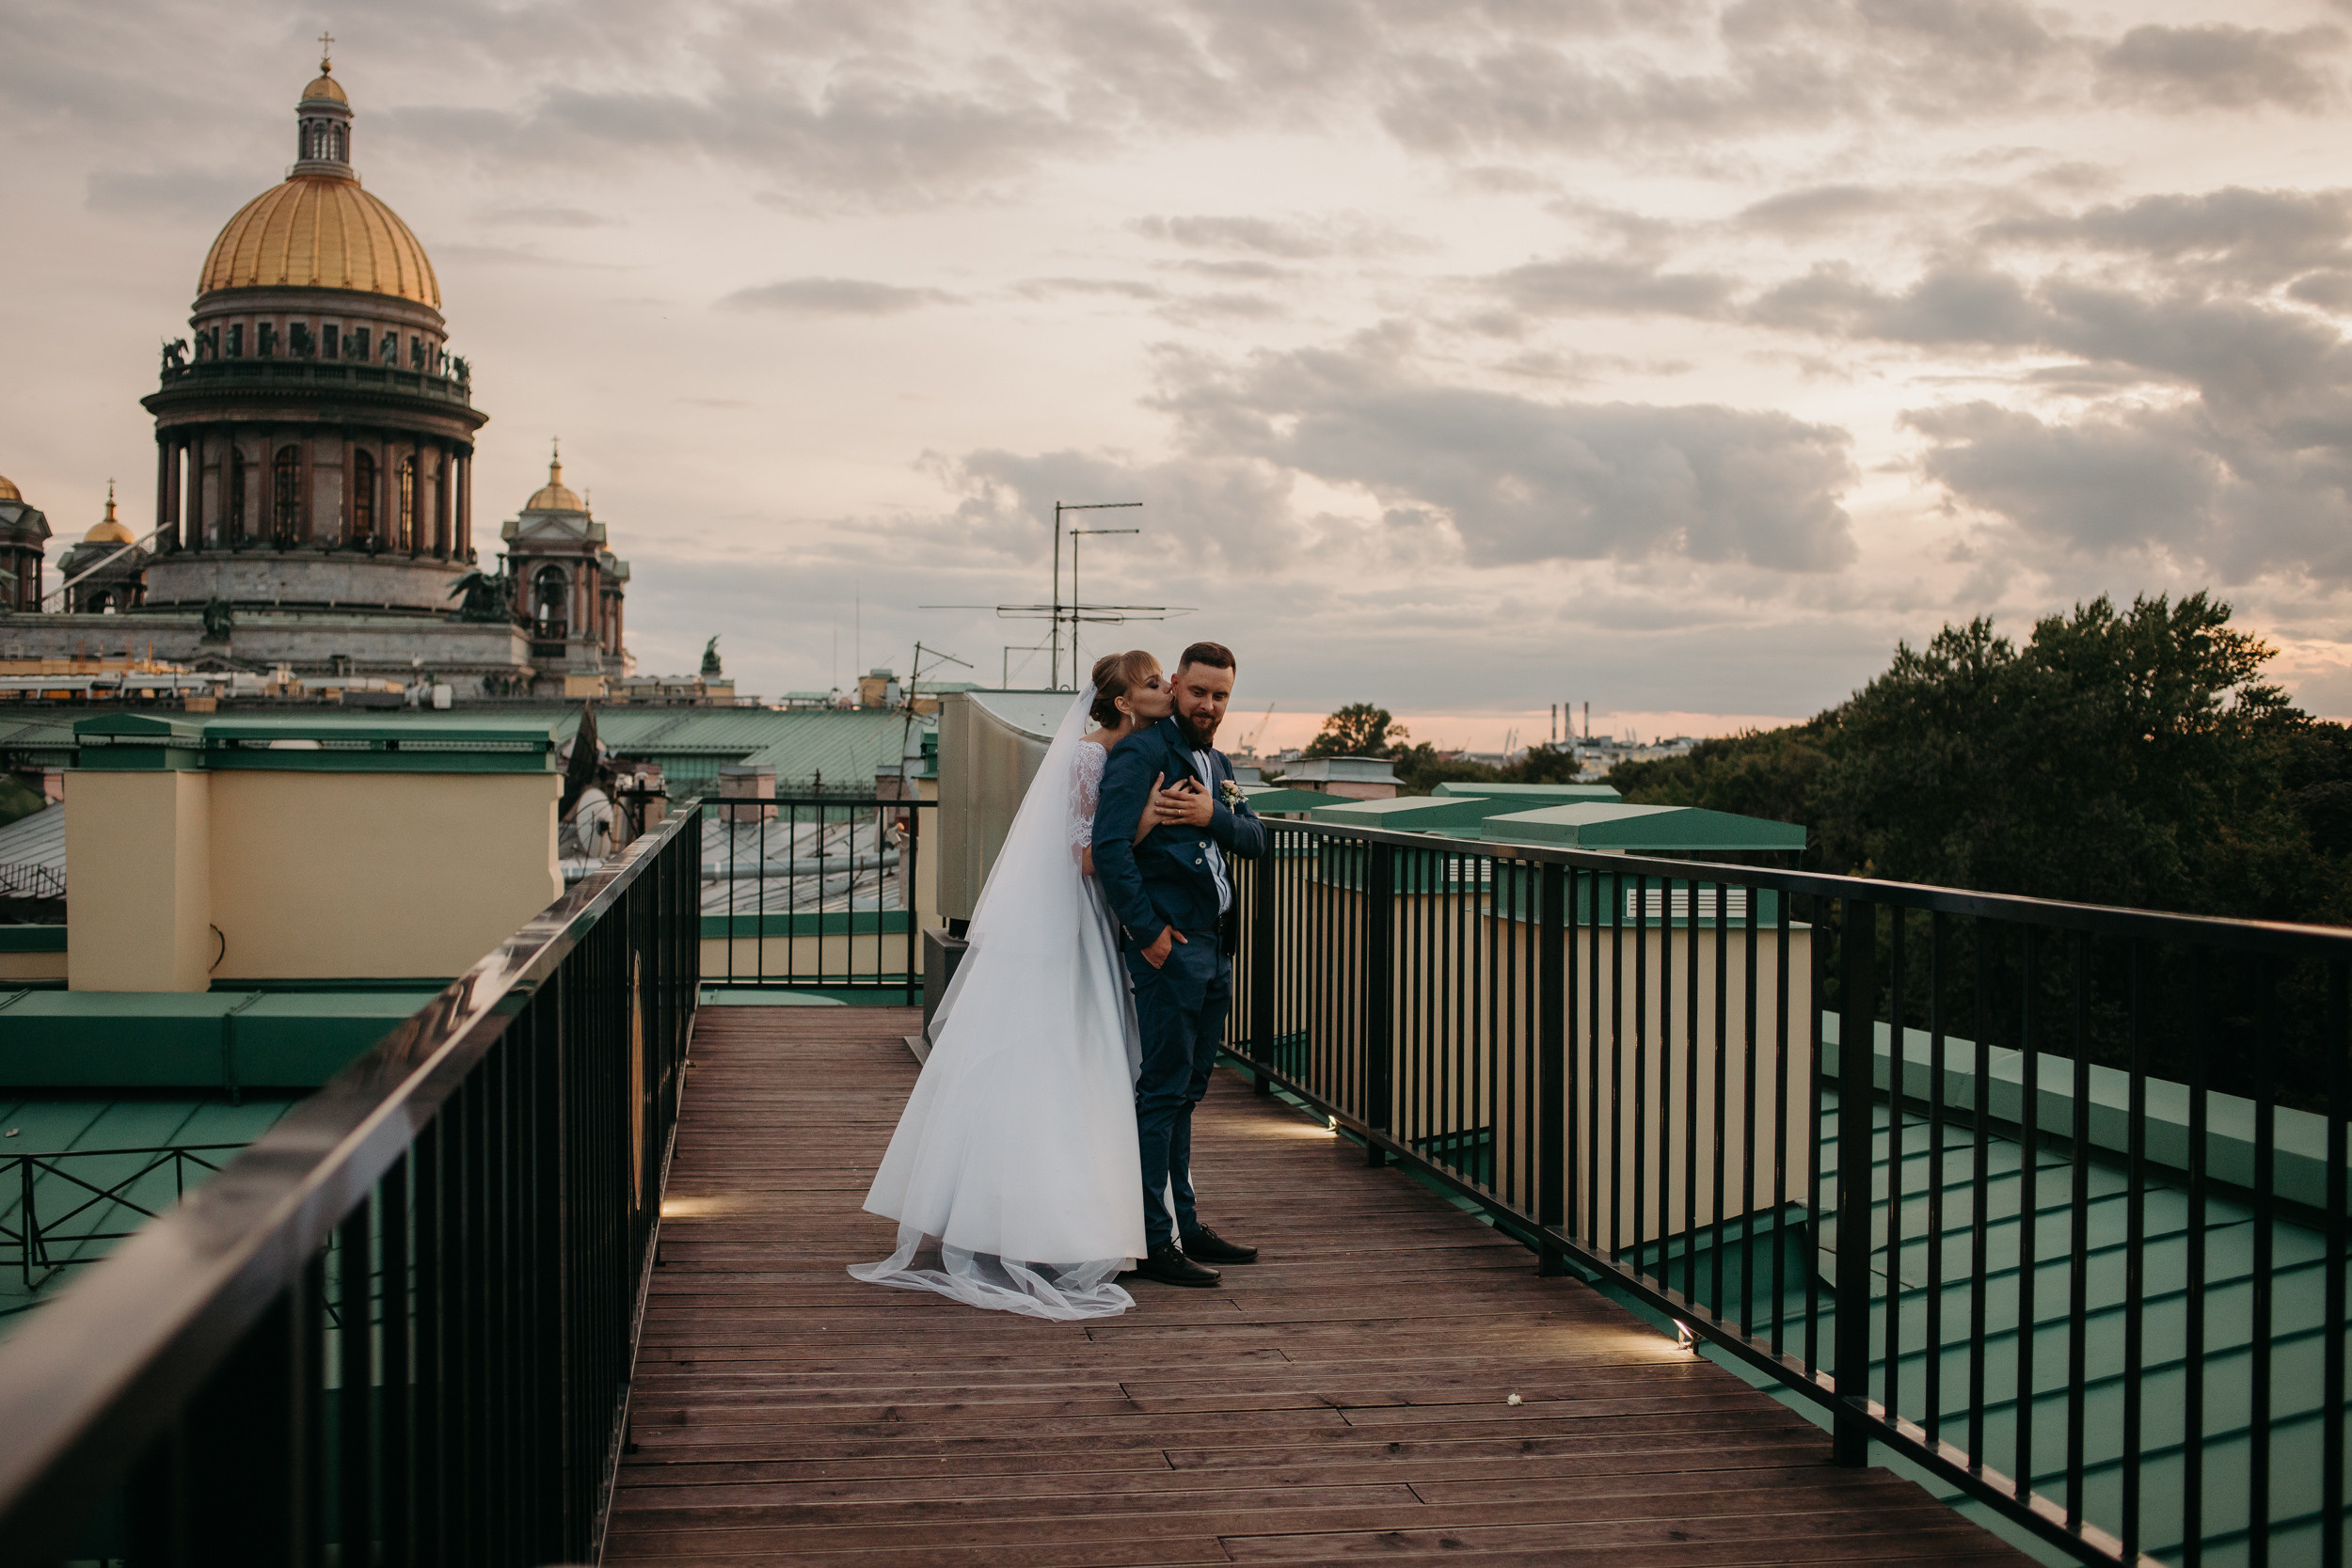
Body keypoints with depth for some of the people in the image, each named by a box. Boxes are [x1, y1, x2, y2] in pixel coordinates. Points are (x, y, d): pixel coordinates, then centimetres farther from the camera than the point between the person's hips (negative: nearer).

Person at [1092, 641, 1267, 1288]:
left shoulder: (1218, 764, 19)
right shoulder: (1143, 751, -10)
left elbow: (1255, 840, 11)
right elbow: (1109, 844, -20)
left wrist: (1213, 814, -10)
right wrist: (1147, 932, -18)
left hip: (1214, 948, 9)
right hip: (1170, 945, -9)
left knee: (1186, 1090, 15)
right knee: (1162, 1090, -6)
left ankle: (1184, 1224, 23)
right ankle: (1153, 1242, -1)